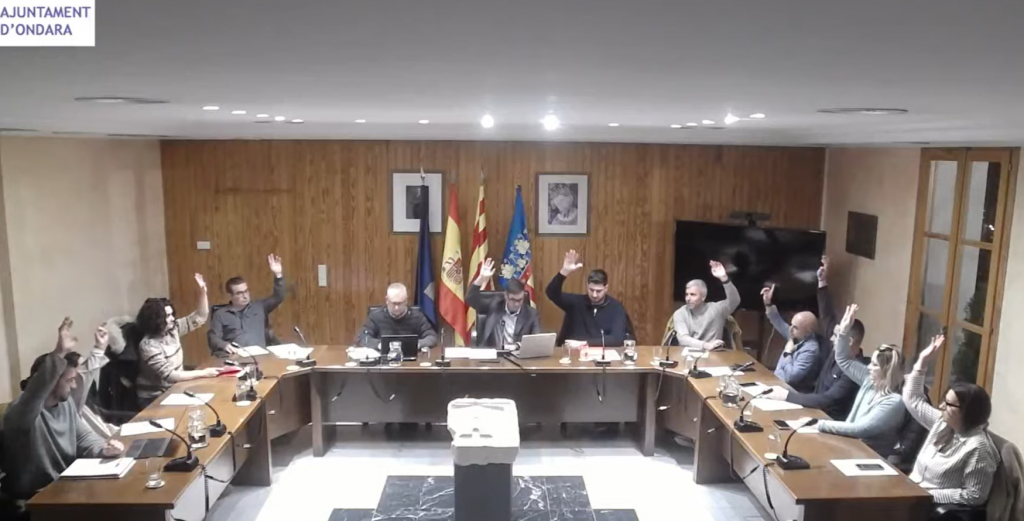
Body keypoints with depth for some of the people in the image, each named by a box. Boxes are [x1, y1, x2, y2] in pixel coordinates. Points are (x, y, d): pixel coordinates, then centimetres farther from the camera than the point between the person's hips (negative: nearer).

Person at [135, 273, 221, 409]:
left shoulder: (173, 329, 0)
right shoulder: (148, 346, -21)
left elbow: (200, 317, 8)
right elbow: (168, 375, -25)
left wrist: (203, 291, -6)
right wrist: (203, 373, -26)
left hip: (176, 388, 7)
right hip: (156, 398, -7)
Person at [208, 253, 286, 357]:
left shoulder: (259, 307, 22)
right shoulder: (220, 314, 16)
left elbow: (278, 297, 17)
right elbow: (213, 338, 8)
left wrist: (278, 275, 2)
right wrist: (224, 345, -16)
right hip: (234, 356, -2)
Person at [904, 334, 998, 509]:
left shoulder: (978, 447, -18)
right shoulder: (942, 423, 5)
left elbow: (975, 495, -18)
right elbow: (913, 399, 17)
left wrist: (930, 495, -22)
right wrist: (923, 361, 11)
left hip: (936, 508, -8)